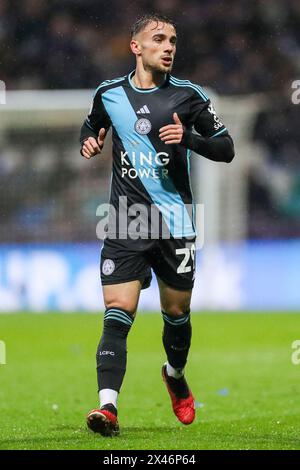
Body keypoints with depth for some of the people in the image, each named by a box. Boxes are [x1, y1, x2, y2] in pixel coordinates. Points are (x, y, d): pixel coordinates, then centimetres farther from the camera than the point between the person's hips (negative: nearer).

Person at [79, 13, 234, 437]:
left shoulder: (188, 95, 0)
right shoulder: (109, 94, 5)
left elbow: (226, 148, 2)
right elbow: (92, 126, 27)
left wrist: (189, 138, -16)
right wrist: (89, 141, 3)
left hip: (175, 221, 0)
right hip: (126, 221, 0)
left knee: (176, 313, 12)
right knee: (117, 313, -14)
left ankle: (175, 375, 42)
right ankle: (108, 406, -23)